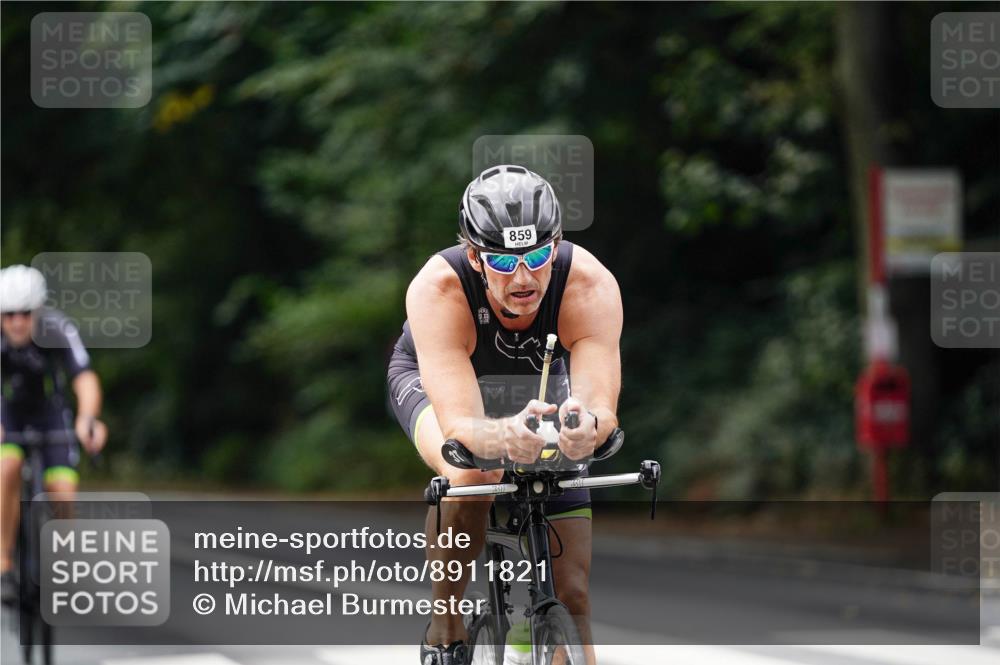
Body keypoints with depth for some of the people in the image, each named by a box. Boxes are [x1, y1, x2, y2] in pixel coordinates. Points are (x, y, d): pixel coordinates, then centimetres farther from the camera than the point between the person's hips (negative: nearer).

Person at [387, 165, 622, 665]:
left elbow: (602, 410, -46)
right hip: (433, 380, -2)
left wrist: (587, 426, -70)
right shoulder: (437, 290, -40)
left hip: (539, 386, 2)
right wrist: (504, 437, -71)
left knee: (573, 591, -5)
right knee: (470, 474, -36)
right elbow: (459, 426, -48)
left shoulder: (591, 287, -36)